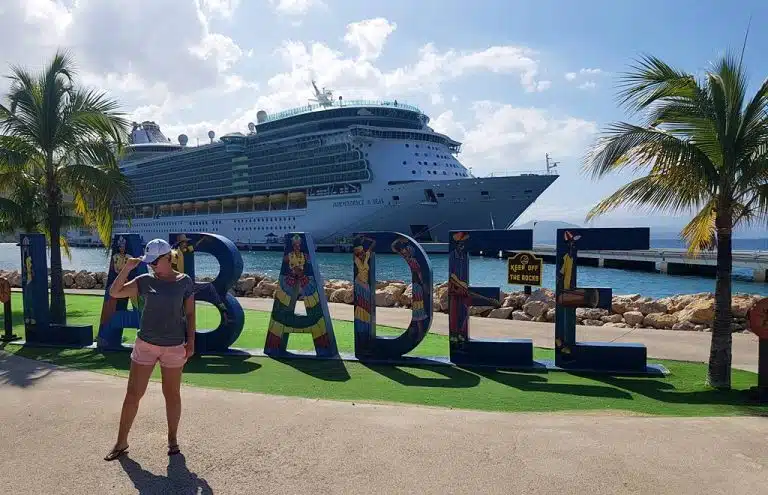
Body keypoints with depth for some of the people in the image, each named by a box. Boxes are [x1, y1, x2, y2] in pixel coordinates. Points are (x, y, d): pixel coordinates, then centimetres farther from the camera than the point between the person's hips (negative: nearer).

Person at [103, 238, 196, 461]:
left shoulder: (185, 282, -3)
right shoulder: (146, 281, 1)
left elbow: (190, 314, 0)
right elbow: (114, 292, -3)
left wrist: (191, 341, -4)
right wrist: (127, 268, -12)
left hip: (174, 346, -2)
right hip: (146, 344, 2)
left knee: (172, 394, 9)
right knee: (133, 393, 4)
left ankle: (172, 439, 25)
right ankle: (121, 442, 17)